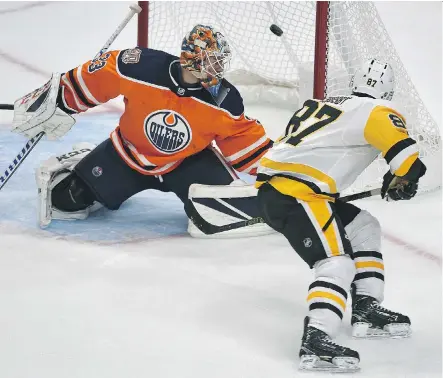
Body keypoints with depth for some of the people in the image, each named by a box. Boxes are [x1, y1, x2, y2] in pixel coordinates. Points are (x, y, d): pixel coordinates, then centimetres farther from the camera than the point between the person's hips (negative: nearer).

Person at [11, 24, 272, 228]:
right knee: (67, 200, -6)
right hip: (128, 154, -1)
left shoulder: (224, 101, -23)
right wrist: (56, 102, -7)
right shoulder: (141, 67, -30)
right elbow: (95, 79, -15)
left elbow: (242, 136, -9)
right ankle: (75, 166, 28)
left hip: (187, 161, 1)